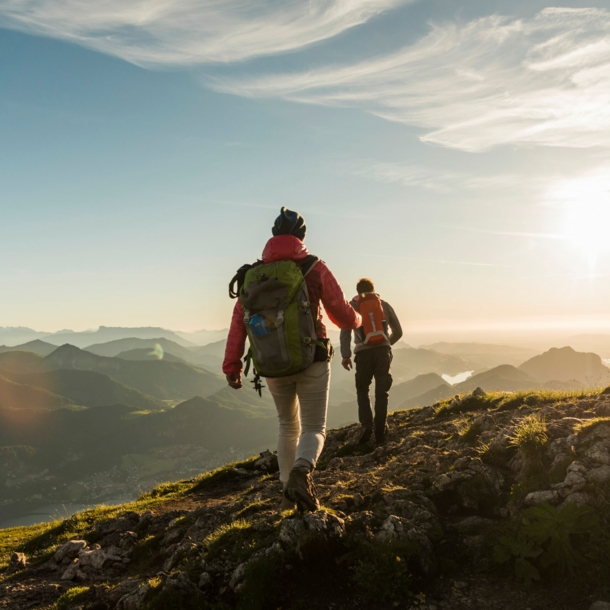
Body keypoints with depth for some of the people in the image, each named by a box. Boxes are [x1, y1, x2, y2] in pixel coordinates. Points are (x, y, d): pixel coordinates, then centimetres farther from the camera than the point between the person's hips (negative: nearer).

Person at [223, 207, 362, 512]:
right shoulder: (315, 269, -5)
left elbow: (239, 321, -3)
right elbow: (342, 314, -2)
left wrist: (231, 366, 1)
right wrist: (356, 320, 22)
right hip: (311, 362, -3)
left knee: (288, 426, 23)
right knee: (314, 428, 7)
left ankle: (289, 493, 24)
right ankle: (301, 472, -23)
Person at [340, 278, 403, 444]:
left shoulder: (352, 306, 10)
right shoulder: (384, 305, 15)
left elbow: (345, 331, -4)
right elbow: (398, 331, 15)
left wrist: (345, 355, -7)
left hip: (364, 352, -1)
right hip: (383, 351, 1)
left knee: (363, 390, 13)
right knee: (381, 392, 8)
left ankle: (366, 425, -5)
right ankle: (380, 431, 7)